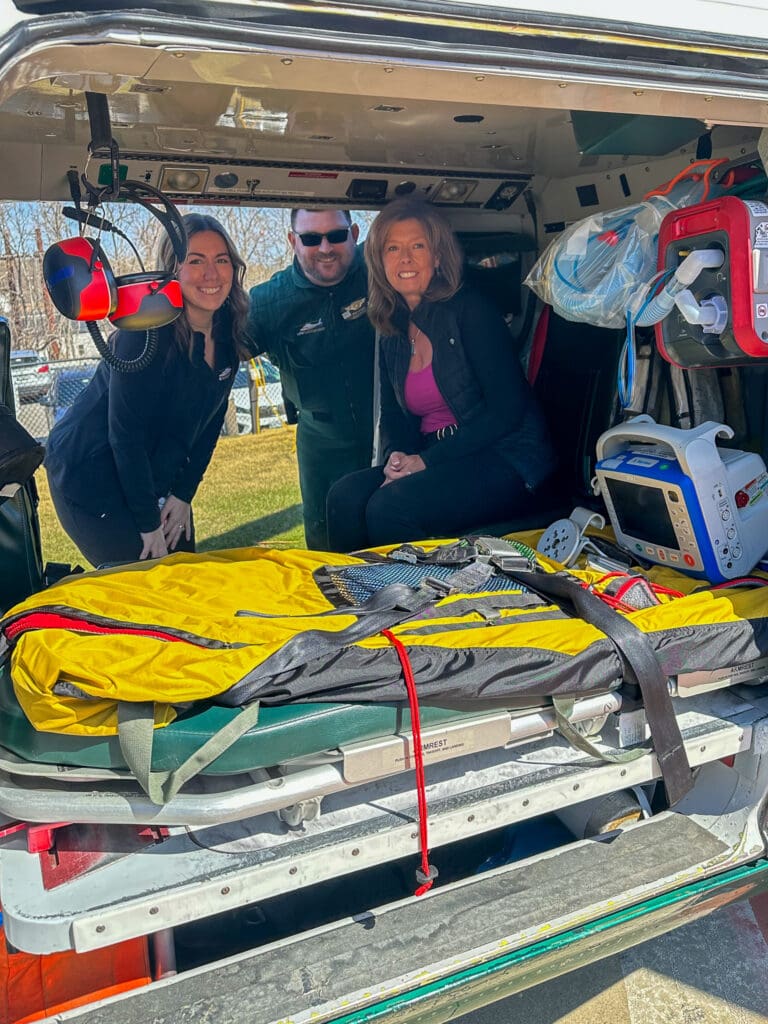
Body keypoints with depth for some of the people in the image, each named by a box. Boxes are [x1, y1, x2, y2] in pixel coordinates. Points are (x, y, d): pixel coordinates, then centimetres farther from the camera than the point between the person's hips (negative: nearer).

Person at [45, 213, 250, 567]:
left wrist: (184, 493, -1)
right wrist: (148, 523, -19)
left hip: (155, 477, 7)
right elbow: (125, 434, -24)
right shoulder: (146, 330, -25)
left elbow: (210, 418, 3)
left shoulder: (228, 332, -5)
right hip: (90, 476, -7)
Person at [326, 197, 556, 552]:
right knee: (346, 495, -18)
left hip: (505, 461, -6)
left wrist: (426, 460, -17)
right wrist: (395, 456, -9)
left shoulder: (468, 310, -7)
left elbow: (506, 409, -14)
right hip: (433, 463, 6)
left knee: (389, 506, -27)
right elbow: (393, 417, 15)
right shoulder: (393, 335, 12)